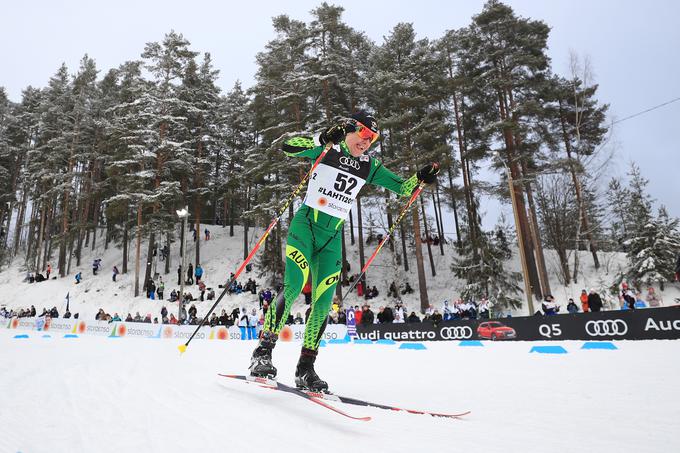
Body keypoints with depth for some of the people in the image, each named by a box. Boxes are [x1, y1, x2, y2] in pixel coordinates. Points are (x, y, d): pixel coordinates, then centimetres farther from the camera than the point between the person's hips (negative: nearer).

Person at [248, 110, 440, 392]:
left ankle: (305, 369, 9)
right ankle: (263, 352, -7)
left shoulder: (369, 166, 11)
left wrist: (420, 178, -5)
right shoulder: (326, 149, -1)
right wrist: (324, 139, -28)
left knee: (323, 302, -2)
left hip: (333, 236, 4)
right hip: (306, 224, -4)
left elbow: (401, 187, 14)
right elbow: (288, 146, -15)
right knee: (293, 287, -20)